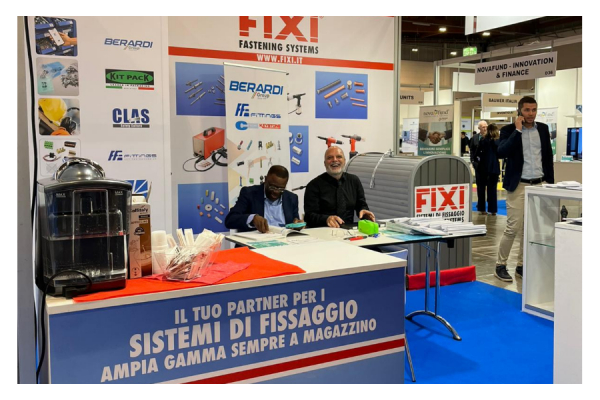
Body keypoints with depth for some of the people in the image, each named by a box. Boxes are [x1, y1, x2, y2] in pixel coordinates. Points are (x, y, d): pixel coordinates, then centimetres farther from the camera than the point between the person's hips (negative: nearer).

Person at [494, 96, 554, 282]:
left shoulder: (543, 128, 9)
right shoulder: (509, 130, -4)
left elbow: (548, 156, 14)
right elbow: (501, 153, -21)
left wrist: (550, 182, 10)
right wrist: (517, 130, -19)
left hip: (539, 185, 5)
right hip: (518, 186, -4)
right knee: (513, 228, -7)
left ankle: (521, 266, 19)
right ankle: (500, 265, 7)